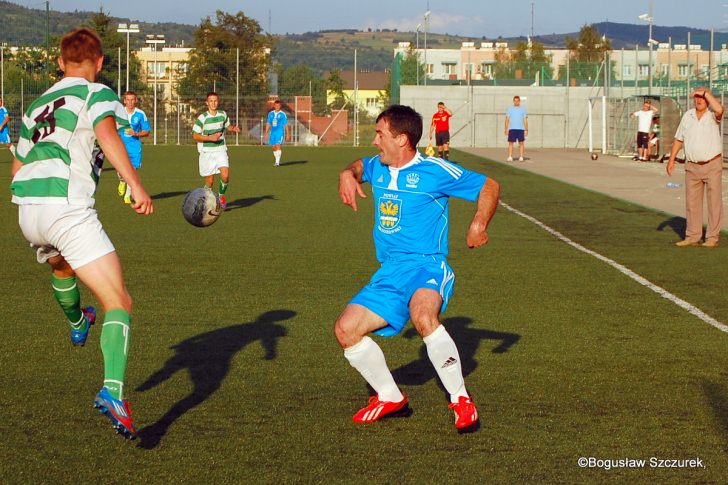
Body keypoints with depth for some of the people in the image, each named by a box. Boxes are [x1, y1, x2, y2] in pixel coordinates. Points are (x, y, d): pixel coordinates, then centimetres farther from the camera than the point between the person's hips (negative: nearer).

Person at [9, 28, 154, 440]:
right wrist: (136, 186, -27)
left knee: (61, 267, 40)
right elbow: (106, 132, -18)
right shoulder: (97, 93, 4)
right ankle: (113, 391, -28)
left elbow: (18, 167, 31)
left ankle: (77, 324, 66)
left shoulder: (37, 105, 24)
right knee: (119, 303, -9)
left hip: (28, 211, 7)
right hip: (69, 209, -7)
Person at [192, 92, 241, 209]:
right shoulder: (202, 118, -11)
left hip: (221, 151, 3)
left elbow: (227, 126, 23)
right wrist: (210, 138, -20)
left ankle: (221, 196, 12)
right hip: (207, 152, -3)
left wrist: (234, 128, 0)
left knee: (225, 176, -14)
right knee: (210, 181, -1)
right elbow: (195, 136, -8)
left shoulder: (223, 115, 4)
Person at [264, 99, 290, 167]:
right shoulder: (271, 114, 10)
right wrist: (266, 133, 7)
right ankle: (278, 160, 26)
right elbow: (268, 124, 14)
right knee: (274, 148, 8)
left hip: (280, 132, -5)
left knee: (278, 146, -17)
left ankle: (277, 162, -19)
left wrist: (288, 134, 0)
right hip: (272, 132, 5)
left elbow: (286, 125, 0)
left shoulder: (282, 114, -2)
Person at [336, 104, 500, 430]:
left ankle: (460, 399, -29)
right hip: (388, 274, 7)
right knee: (346, 329, -5)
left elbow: (489, 186, 1)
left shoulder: (434, 171, -6)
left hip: (426, 266, -7)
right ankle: (390, 397, 13)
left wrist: (479, 225, -13)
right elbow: (359, 165, 38)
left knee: (422, 315, -38)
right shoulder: (377, 168, 12)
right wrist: (348, 175, 15)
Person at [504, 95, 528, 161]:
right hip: (512, 129, 0)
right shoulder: (509, 109, 8)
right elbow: (507, 119, 8)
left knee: (521, 143, -2)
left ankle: (521, 157, 1)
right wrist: (506, 129, 0)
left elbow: (525, 120, 6)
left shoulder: (523, 109, 7)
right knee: (511, 143, -3)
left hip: (521, 129, 0)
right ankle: (510, 157, -2)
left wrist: (526, 130, -1)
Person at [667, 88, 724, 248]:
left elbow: (720, 109, -33)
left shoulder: (712, 114, -7)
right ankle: (692, 237, 12)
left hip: (712, 164, -4)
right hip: (692, 167, 4)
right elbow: (679, 139, 13)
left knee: (714, 202, 0)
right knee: (692, 203, 6)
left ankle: (712, 237, 4)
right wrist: (671, 159, 8)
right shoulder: (688, 116, 7)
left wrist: (706, 93, -21)